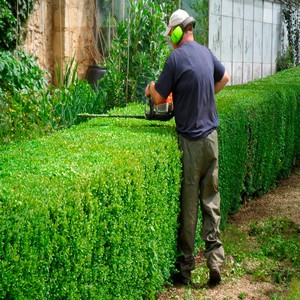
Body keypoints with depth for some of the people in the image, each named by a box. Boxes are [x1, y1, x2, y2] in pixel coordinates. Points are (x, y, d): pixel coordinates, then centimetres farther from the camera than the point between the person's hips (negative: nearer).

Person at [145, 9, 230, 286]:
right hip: (212, 137, 6)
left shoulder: (176, 58, -13)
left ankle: (186, 268, 12)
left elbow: (159, 98, -8)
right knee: (211, 200, 11)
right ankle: (215, 259, 8)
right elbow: (224, 78, 26)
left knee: (189, 206, 3)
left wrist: (152, 88, 13)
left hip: (190, 141, -5)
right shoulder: (206, 53, 8)